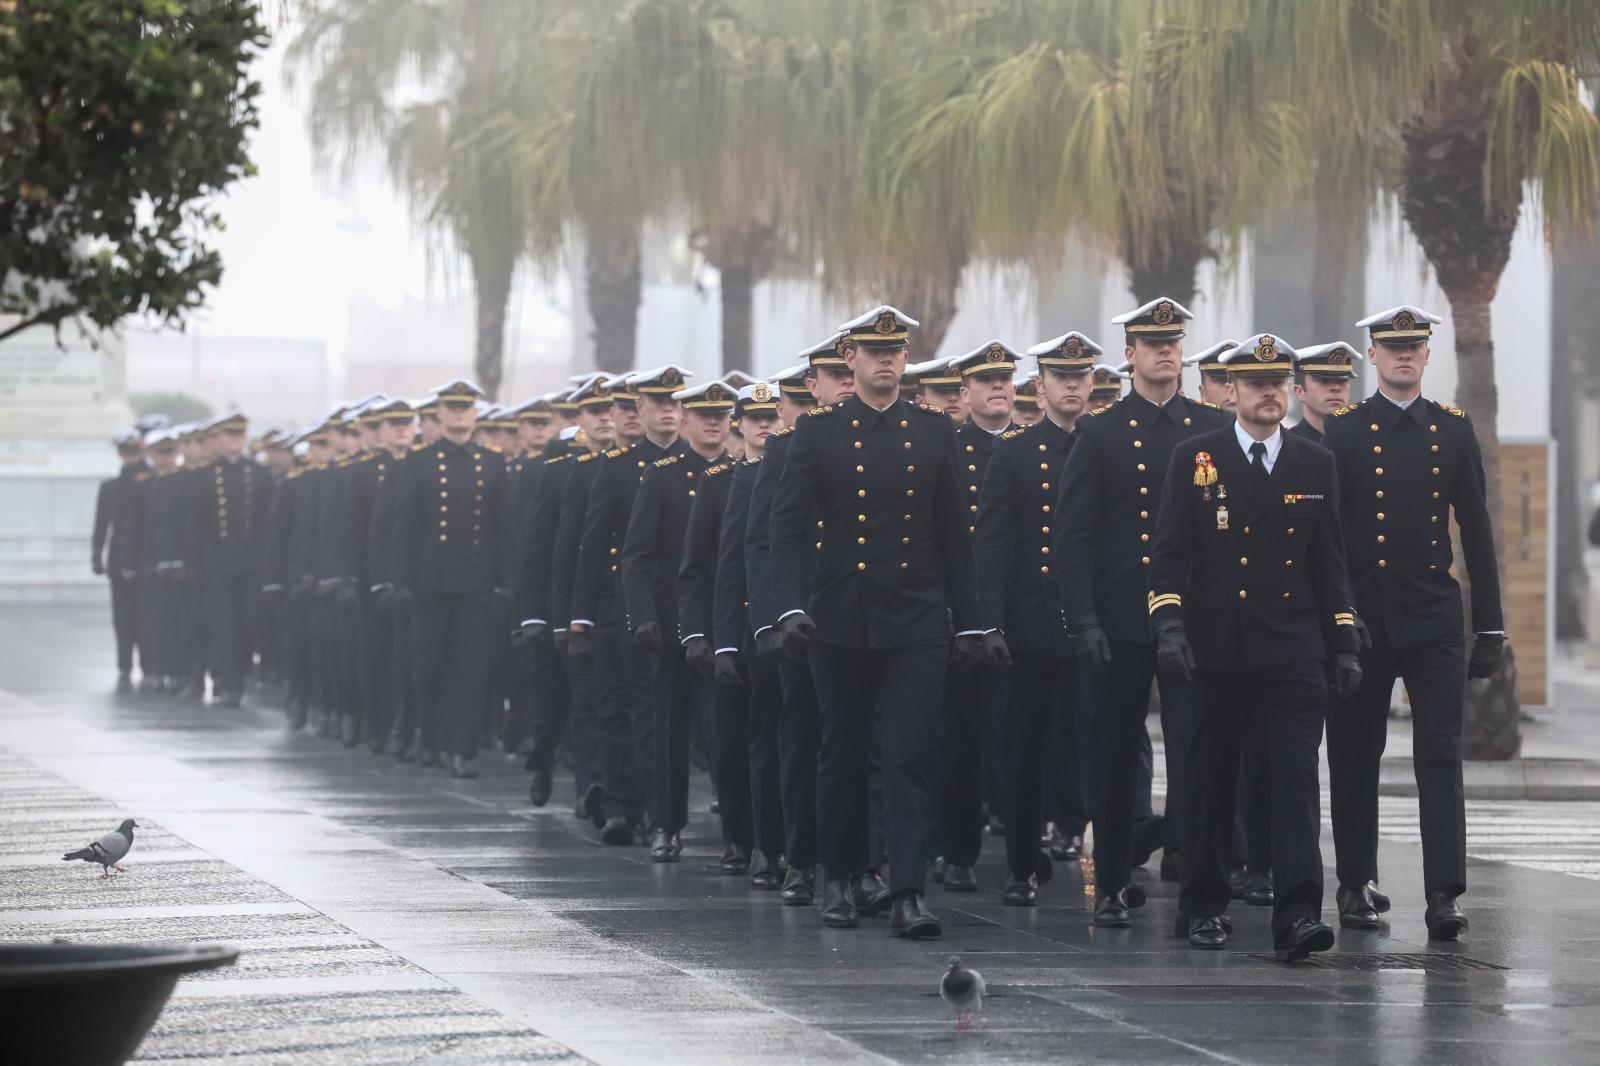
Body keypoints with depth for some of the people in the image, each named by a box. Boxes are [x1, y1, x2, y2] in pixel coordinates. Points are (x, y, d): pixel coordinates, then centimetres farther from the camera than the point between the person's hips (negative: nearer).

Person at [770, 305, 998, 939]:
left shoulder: (934, 432, 7)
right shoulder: (818, 431, 2)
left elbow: (955, 536, 11)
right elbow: (789, 526, -1)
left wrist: (967, 622, 9)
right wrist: (791, 607, -13)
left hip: (915, 623, 0)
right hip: (840, 620, 0)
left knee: (910, 754, -10)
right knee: (842, 751, 10)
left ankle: (907, 894, -14)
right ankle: (838, 878, 25)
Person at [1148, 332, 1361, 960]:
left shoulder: (1315, 466, 10)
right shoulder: (1194, 459, 3)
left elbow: (1330, 563, 14)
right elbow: (1169, 553, 0)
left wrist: (1344, 645, 9)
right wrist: (1169, 624, -14)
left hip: (1294, 650, 1)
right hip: (1216, 650, -1)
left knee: (1297, 777, -10)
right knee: (1211, 783, 7)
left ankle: (1298, 914, -17)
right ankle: (1204, 907, 21)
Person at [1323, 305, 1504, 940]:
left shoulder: (1454, 429, 8)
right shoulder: (1342, 430, 1)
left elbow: (1476, 530, 10)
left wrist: (1489, 625, 6)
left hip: (1434, 621, 1)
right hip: (1360, 618, -1)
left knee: (1440, 755, -7)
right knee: (1355, 757, 6)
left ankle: (1444, 895, -12)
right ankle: (1357, 885, 18)